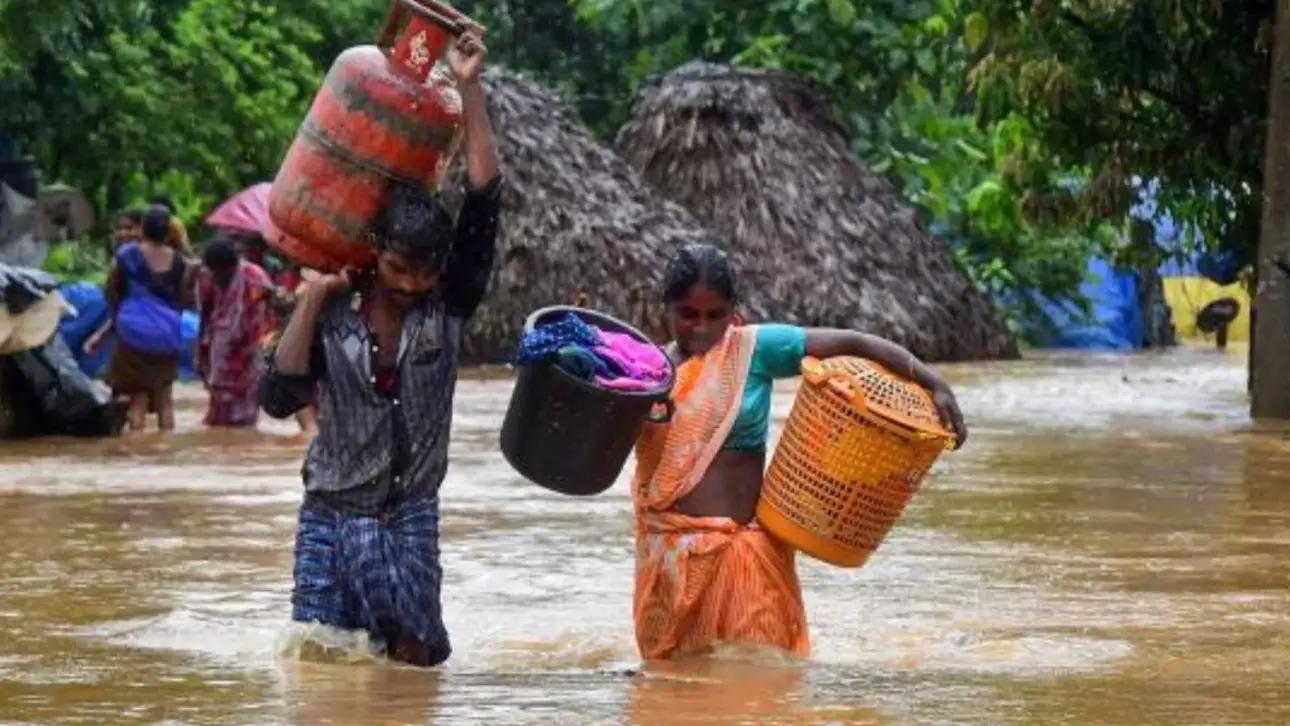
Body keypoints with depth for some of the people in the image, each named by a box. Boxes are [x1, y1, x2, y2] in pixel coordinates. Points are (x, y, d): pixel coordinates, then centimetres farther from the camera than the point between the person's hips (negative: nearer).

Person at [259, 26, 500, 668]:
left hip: (409, 518, 1)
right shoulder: (333, 314, -5)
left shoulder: (448, 306, -3)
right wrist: (311, 300, -17)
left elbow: (483, 203, -11)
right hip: (330, 515, -1)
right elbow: (279, 397, -15)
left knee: (414, 657, -1)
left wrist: (469, 90, -16)